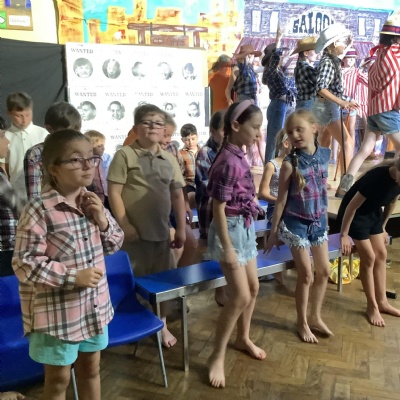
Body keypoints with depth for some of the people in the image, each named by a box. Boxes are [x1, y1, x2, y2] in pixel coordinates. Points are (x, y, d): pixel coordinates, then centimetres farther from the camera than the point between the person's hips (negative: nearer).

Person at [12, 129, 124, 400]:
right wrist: (73, 276, -24)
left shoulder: (92, 202, -1)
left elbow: (114, 245, 7)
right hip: (57, 312, -5)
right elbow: (24, 264, -20)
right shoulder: (40, 210, -21)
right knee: (59, 378, 15)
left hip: (94, 304, 6)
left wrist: (103, 222, -12)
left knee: (91, 368, 23)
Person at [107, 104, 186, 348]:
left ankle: (162, 325, 30)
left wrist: (181, 228, 8)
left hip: (162, 231, 5)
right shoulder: (125, 155, -6)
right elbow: (114, 192, -9)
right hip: (134, 232, -4)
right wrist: (124, 225, -13)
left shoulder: (169, 160, 9)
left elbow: (178, 195, 11)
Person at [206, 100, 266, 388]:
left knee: (253, 287, 18)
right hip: (231, 229, -9)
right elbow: (219, 208, -21)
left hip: (245, 227, 9)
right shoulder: (229, 162, -22)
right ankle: (218, 356, 10)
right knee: (240, 296, -6)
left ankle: (243, 338, 38)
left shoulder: (238, 156, 5)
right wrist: (227, 247, -19)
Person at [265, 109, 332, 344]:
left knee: (324, 271, 13)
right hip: (296, 223, -5)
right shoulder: (290, 163, -16)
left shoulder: (325, 154, -2)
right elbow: (281, 200, -11)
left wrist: (324, 217, 15)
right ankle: (303, 322, 23)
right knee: (306, 275, 2)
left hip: (319, 221, 5)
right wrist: (274, 232, -8)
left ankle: (316, 317, 32)